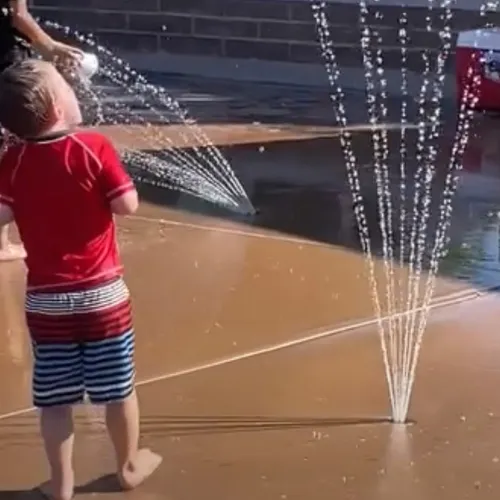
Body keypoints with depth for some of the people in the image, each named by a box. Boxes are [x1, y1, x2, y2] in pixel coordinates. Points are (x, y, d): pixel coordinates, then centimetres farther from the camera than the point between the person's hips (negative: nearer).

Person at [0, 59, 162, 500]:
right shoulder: (94, 147, -14)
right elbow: (127, 205, -14)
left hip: (45, 299, 2)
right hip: (102, 293, -2)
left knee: (54, 398, 11)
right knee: (118, 388, 15)